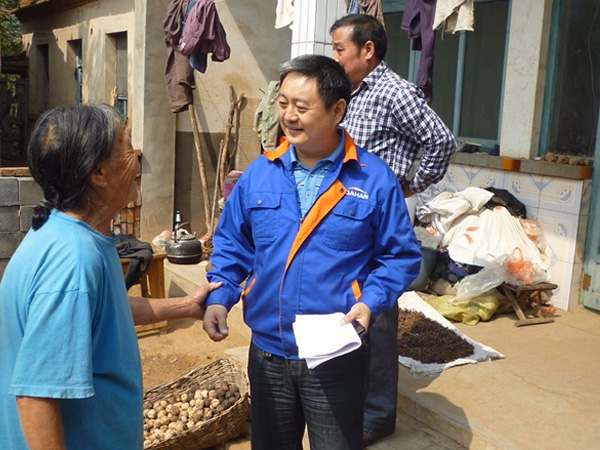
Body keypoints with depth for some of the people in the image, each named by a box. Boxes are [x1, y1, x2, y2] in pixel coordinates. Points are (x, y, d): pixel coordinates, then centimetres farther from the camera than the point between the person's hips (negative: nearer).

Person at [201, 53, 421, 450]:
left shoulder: (374, 179, -10)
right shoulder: (259, 173, -1)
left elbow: (400, 256, -4)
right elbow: (232, 245, 7)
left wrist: (369, 303, -18)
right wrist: (219, 297, -8)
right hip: (267, 351, 4)